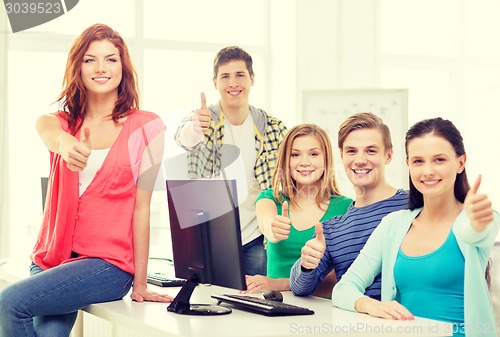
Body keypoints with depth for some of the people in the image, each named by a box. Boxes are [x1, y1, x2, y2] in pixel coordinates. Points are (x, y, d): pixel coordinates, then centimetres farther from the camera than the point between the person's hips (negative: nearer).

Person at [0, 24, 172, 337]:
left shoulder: (145, 126, 1)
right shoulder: (63, 120, 11)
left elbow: (141, 208, -1)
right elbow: (46, 128, -16)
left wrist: (140, 284, -3)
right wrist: (64, 142, -42)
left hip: (110, 263, -3)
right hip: (51, 258, 3)